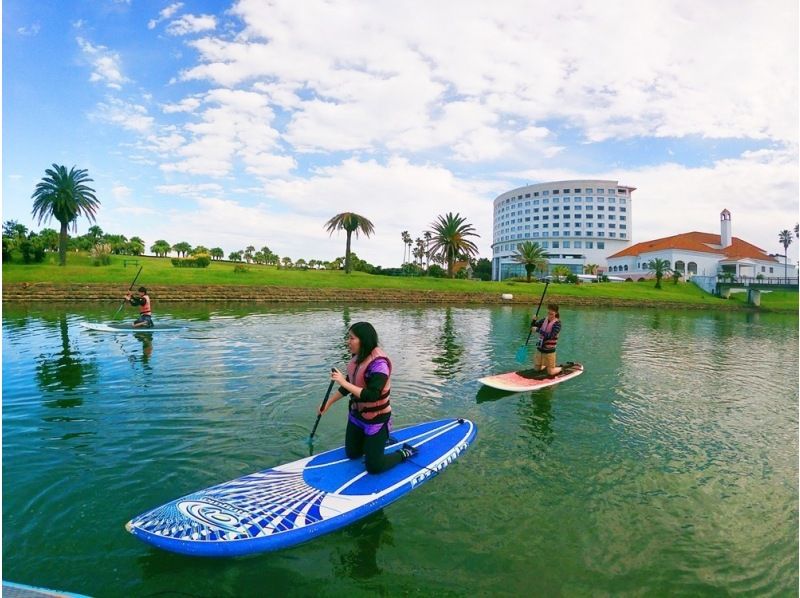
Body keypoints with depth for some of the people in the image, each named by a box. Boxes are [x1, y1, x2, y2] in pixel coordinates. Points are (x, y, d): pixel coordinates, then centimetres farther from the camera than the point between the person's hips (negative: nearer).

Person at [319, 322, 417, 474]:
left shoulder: (379, 363, -28)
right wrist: (328, 404, 12)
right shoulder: (359, 357, -4)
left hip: (376, 419, -8)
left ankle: (405, 452, 21)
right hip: (356, 415, 8)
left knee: (374, 467, 1)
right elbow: (349, 385, 10)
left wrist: (344, 382, -34)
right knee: (352, 454, 21)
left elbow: (372, 395, -35)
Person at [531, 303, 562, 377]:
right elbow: (533, 326, 4)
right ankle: (547, 365, 41)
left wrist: (538, 330, -28)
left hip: (549, 351, -6)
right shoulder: (544, 320, 3)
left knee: (550, 373, 3)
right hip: (539, 349, 6)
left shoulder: (557, 323, -15)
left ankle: (562, 368, 30)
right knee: (536, 369, 15)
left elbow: (550, 336, -27)